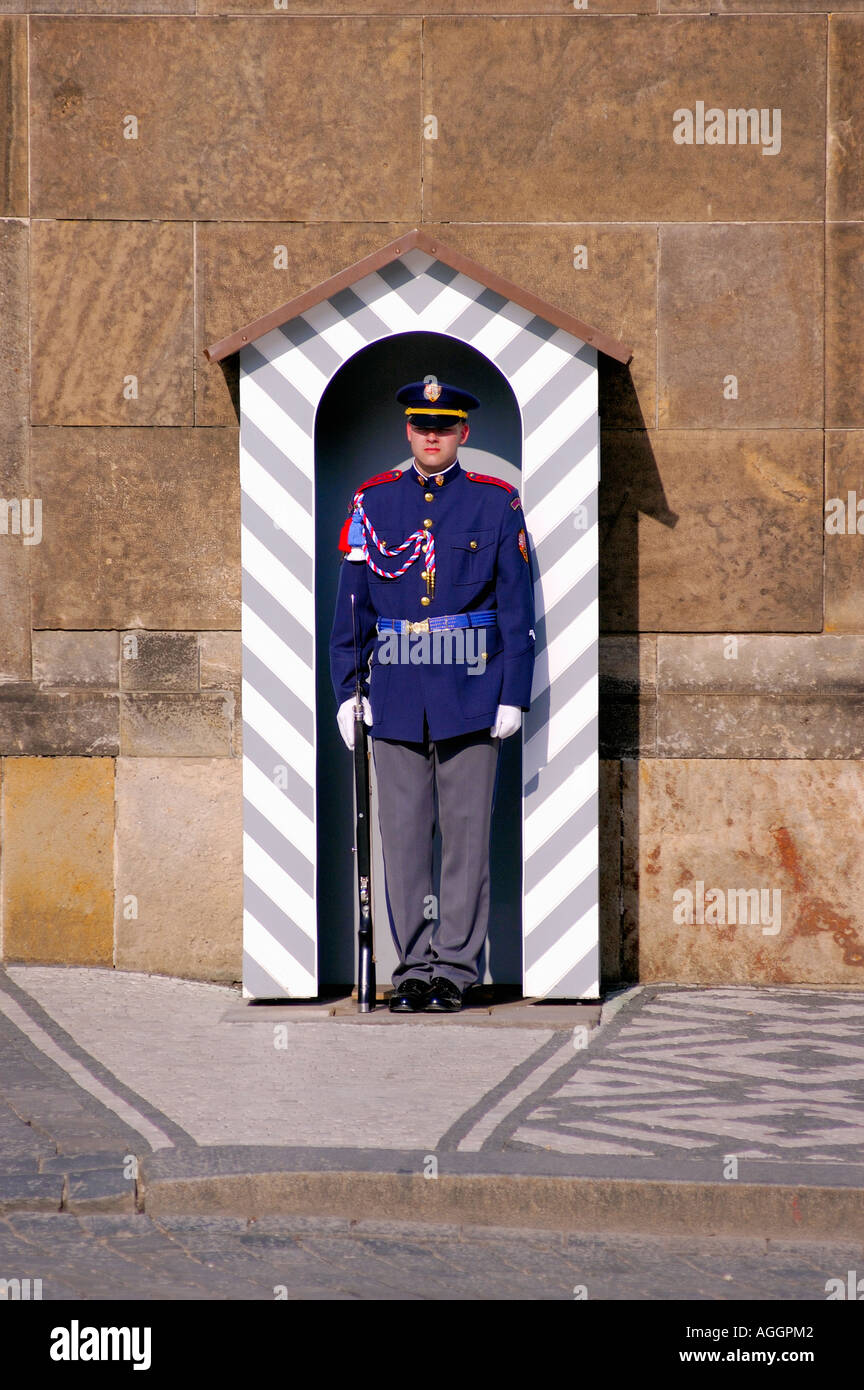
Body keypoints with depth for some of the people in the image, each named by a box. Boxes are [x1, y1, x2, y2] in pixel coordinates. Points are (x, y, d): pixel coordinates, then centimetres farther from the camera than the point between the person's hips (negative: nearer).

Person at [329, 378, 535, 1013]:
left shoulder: (496, 504, 3)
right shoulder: (374, 503, 8)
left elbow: (517, 608, 2)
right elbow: (351, 604, 9)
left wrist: (513, 695, -4)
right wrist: (346, 690, 3)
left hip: (470, 697, -2)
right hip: (395, 697, 2)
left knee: (466, 837, 0)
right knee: (403, 838, 3)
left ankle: (455, 969, 6)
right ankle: (414, 968, 10)